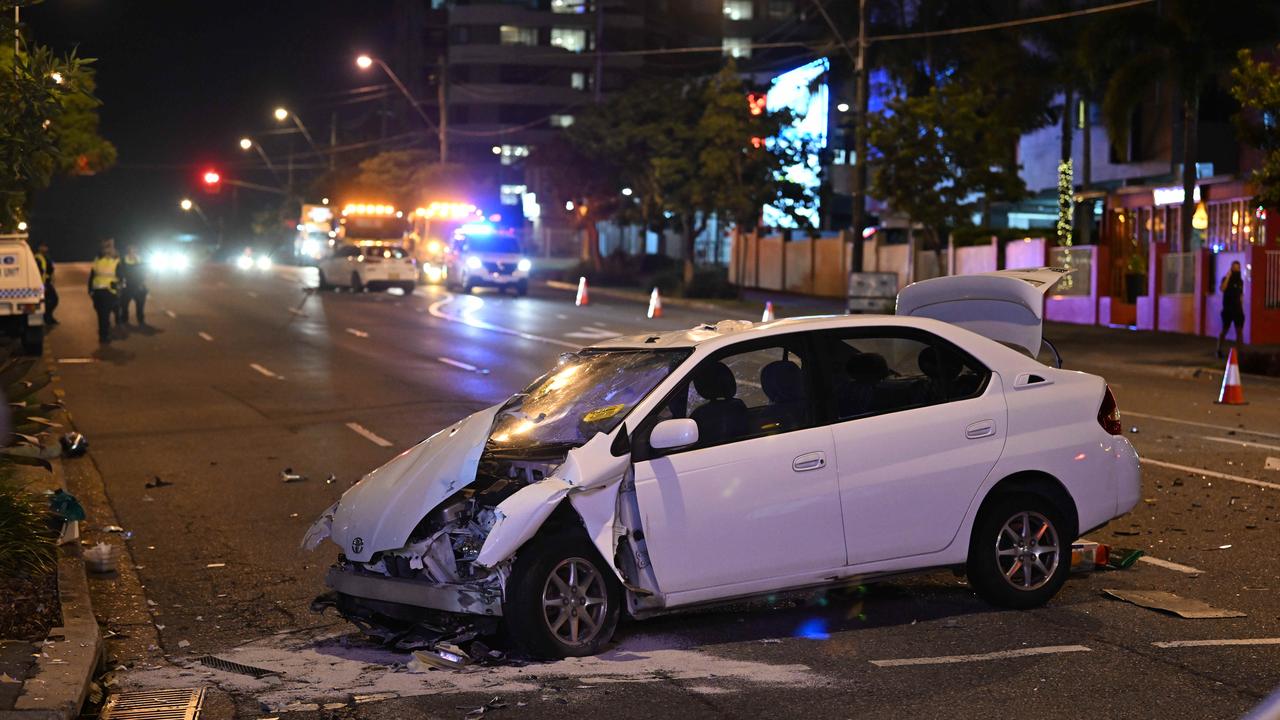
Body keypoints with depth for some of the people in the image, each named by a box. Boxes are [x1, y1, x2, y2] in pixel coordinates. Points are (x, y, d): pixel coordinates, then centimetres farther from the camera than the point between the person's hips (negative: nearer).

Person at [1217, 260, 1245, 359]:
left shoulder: (1240, 281, 12)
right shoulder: (1226, 279, -5)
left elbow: (1241, 295, 19)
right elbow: (1222, 289, -26)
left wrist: (1242, 308, 16)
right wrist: (1228, 276, -24)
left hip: (1238, 310, 5)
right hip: (1228, 309, -5)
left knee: (1239, 330, 0)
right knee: (1224, 330, -1)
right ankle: (1219, 350, 9)